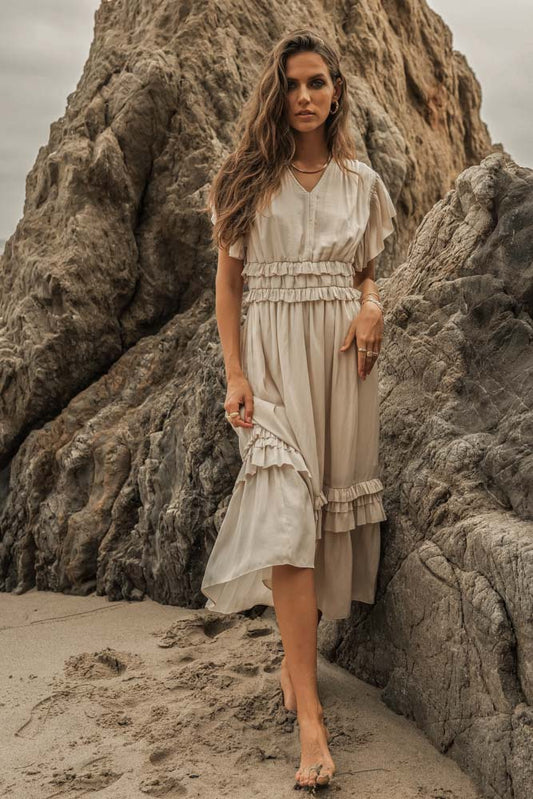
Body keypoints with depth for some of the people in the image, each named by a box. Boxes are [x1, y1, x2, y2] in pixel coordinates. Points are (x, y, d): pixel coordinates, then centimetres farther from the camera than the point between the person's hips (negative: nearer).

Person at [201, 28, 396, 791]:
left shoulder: (361, 181, 11)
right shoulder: (247, 179, 5)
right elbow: (227, 280, 4)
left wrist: (373, 308, -5)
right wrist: (235, 376, -6)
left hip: (342, 354, 3)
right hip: (273, 353, -2)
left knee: (329, 508, 3)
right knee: (287, 513, -13)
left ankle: (296, 652, 28)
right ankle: (309, 712, -13)